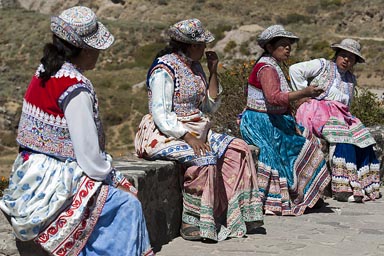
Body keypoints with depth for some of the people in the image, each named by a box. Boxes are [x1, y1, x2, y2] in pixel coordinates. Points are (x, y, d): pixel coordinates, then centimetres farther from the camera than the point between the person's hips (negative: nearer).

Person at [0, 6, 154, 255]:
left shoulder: (46, 71, 8)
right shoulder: (76, 88, -21)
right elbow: (88, 151, -20)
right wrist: (112, 178, -2)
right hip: (52, 183, -10)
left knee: (126, 190, 13)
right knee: (126, 205, -10)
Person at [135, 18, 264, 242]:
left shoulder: (195, 66, 13)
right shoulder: (165, 69, -12)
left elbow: (210, 106, 16)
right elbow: (161, 115, -19)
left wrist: (213, 72, 6)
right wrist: (188, 138, -27)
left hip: (196, 131, 9)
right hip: (168, 135, -9)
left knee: (239, 149, -6)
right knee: (205, 158, -33)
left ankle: (238, 214, -5)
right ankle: (196, 224, -23)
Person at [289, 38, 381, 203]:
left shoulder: (351, 79, 24)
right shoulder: (323, 65, 4)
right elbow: (295, 69, -4)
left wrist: (348, 118, 9)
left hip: (340, 115, 7)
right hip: (319, 112, -7)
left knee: (363, 138, -16)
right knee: (344, 138, -31)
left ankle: (366, 186, -13)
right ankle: (342, 189, -34)